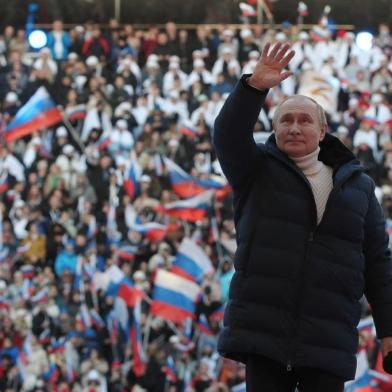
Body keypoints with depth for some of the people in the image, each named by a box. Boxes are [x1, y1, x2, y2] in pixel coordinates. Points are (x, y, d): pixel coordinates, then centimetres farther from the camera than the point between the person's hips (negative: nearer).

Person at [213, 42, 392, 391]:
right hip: (264, 332, -1)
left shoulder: (356, 185, 13)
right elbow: (228, 136, -13)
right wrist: (255, 87, -29)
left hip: (329, 342, 1)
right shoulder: (257, 172, 9)